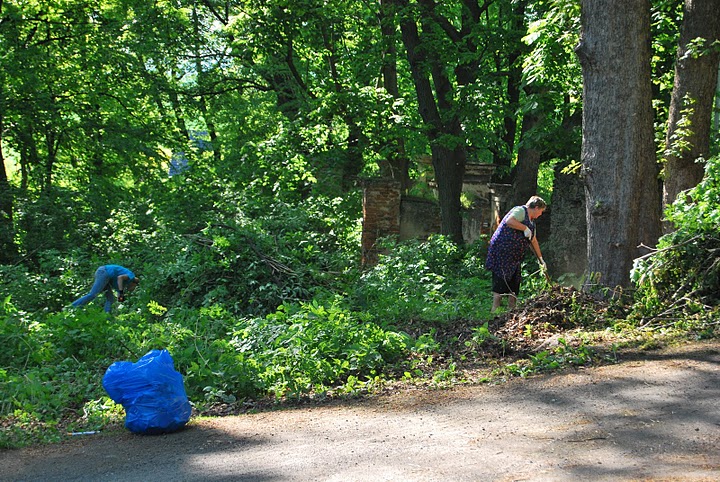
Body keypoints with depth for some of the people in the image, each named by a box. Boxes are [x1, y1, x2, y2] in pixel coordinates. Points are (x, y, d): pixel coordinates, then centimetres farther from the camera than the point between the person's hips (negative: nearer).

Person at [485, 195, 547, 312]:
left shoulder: (532, 222, 23)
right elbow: (509, 221, -27)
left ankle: (511, 310, 11)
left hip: (514, 256, 10)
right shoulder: (521, 211, -8)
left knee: (514, 281, 7)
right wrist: (525, 228, -18)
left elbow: (533, 241, 30)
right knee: (501, 280, -13)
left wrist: (540, 259, 31)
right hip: (502, 249, -10)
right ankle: (495, 310, -13)